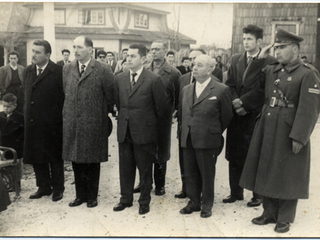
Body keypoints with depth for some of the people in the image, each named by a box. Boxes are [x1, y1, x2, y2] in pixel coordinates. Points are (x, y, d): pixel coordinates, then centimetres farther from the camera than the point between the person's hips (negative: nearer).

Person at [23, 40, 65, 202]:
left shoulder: (58, 72, -11)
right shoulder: (28, 71, 9)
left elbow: (64, 97, -10)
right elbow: (27, 96, 16)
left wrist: (58, 118, -10)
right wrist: (27, 116, 11)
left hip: (52, 124, -6)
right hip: (32, 124, 6)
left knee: (55, 158, 7)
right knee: (36, 157, 13)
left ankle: (57, 188, 22)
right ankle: (43, 187, 28)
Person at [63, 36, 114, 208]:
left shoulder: (103, 70, -8)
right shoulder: (67, 69, 7)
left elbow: (110, 97, -3)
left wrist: (102, 113, 4)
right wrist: (69, 112, 13)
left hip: (93, 124, -4)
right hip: (72, 124, 4)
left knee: (93, 161, 7)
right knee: (76, 161, 11)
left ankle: (92, 196, 21)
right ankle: (81, 195, 25)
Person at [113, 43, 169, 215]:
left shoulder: (153, 80, -10)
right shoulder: (120, 79, 6)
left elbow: (162, 107, -5)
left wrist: (152, 123, 3)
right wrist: (124, 119, 13)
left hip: (144, 133, -4)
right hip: (124, 131, 5)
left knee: (145, 169, 8)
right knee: (125, 168, 13)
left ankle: (144, 201, 23)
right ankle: (126, 198, 29)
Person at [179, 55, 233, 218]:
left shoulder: (221, 90, -9)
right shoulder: (186, 90, 9)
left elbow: (227, 116, -1)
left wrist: (214, 133, 7)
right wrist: (187, 128, 15)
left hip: (207, 141, -5)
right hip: (187, 140, 6)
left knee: (207, 175, 7)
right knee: (190, 174, 14)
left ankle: (206, 206, 22)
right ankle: (194, 203, 29)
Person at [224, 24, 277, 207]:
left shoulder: (269, 62, -5)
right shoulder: (236, 59, 11)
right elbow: (230, 85, 8)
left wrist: (243, 102, -14)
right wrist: (236, 104, -7)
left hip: (256, 116, -4)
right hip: (237, 116, 5)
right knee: (234, 157, 10)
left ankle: (258, 195, 17)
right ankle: (236, 192, 23)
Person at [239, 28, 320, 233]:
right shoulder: (271, 70, 8)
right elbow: (250, 83, 8)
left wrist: (298, 137, -19)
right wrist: (260, 59, -1)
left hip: (289, 133, -6)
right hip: (267, 130, 6)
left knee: (287, 177, 6)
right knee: (266, 172, 14)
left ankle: (285, 218, 22)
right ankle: (270, 212, 30)